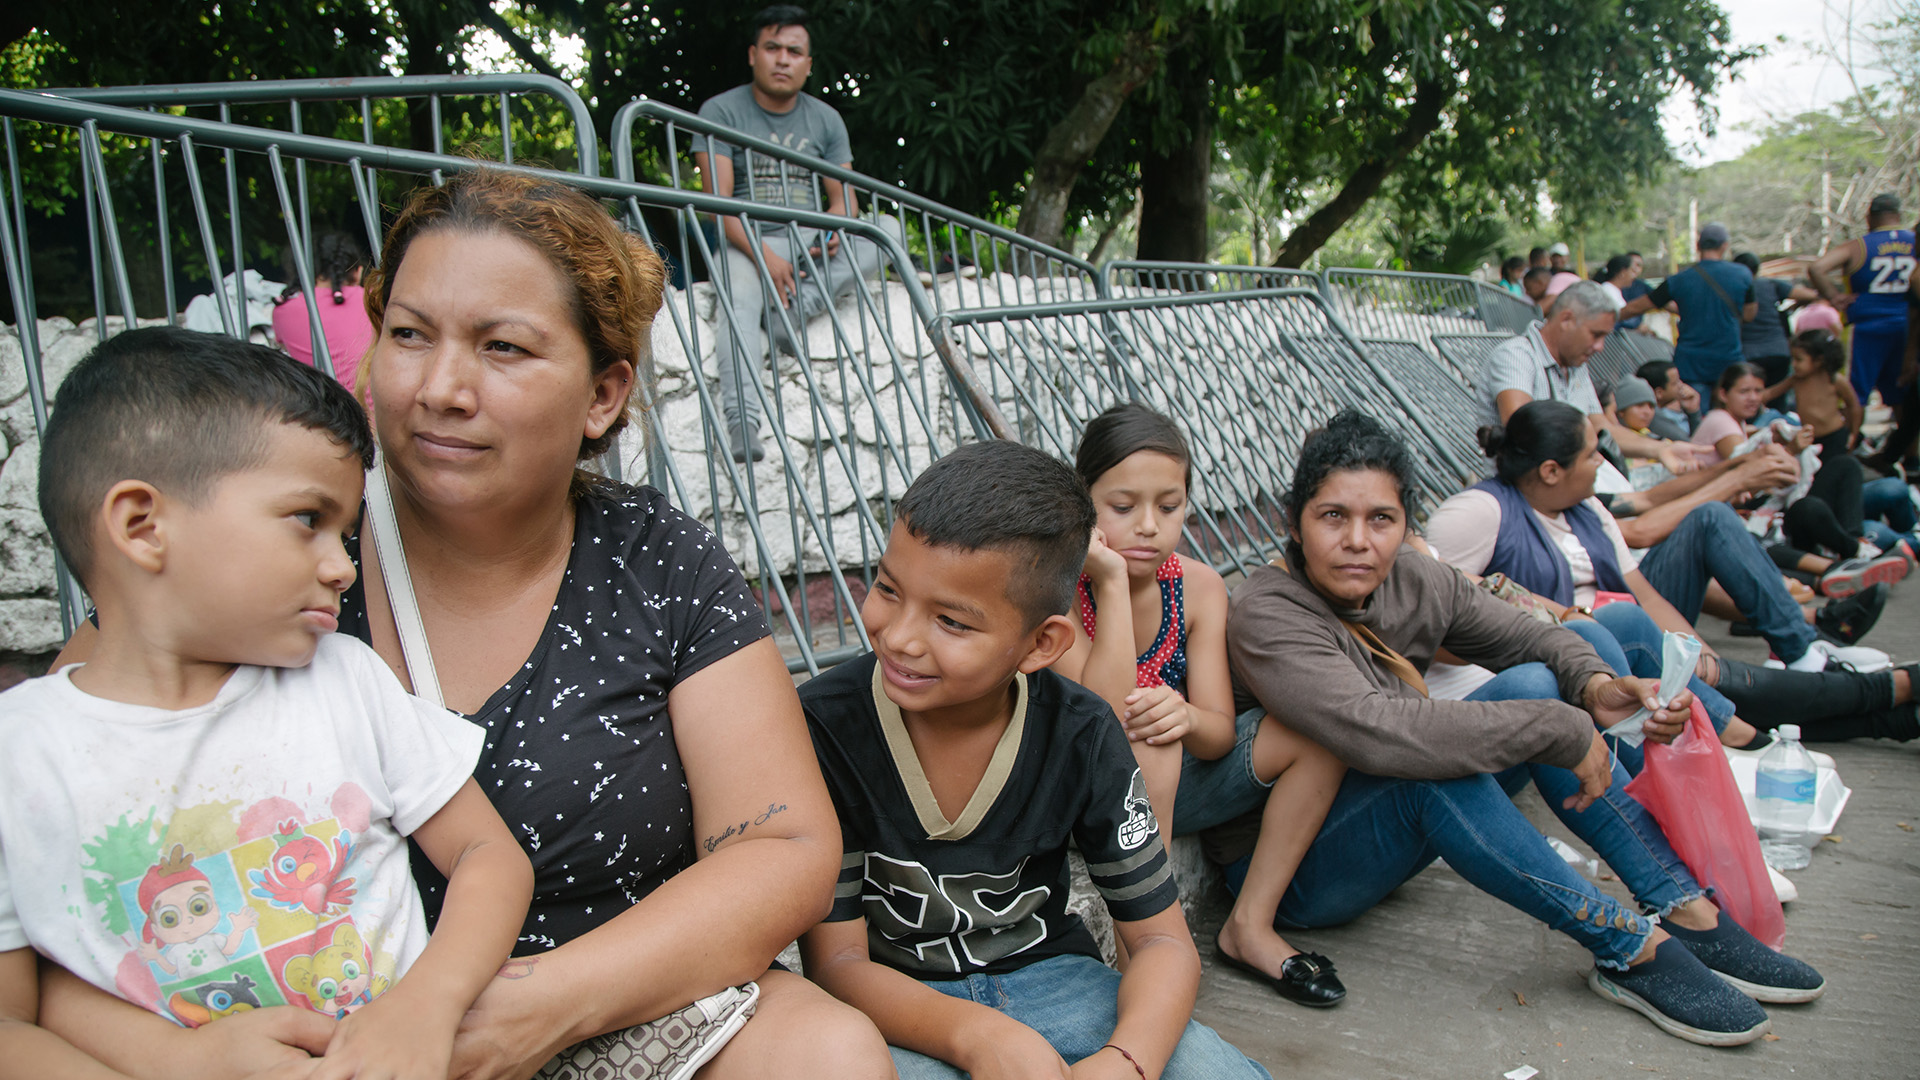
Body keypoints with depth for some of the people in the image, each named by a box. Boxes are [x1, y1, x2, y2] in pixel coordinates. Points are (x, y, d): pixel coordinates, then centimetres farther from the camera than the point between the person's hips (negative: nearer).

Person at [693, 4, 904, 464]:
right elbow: (718, 200, -11)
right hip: (746, 240, -4)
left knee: (888, 228, -17)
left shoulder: (826, 119, 13)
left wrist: (835, 227, -17)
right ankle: (741, 422, -48)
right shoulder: (720, 111, -1)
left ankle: (795, 307, -31)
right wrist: (764, 256, -25)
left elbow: (844, 197, 9)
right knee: (739, 300, -36)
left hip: (810, 240, 5)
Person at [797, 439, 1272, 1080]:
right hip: (897, 1004, -2)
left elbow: (1162, 938, -6)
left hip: (1048, 974, 2)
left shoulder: (1082, 739, -11)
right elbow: (836, 960, -15)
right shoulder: (822, 729, -17)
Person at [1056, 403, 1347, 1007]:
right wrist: (1113, 582, -33)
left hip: (1174, 784, 6)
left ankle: (1251, 925, -5)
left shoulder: (1198, 587, -7)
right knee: (1147, 745, -37)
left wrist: (1186, 717, -34)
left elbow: (1218, 735, -9)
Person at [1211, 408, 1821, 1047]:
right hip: (1297, 871, -7)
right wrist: (1560, 732, -32)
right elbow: (1378, 734, -38)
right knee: (1434, 766, -34)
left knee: (1534, 685, -9)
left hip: (1402, 832, 7)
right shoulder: (1267, 617, -25)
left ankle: (1689, 912, -9)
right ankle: (1631, 950, -22)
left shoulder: (1414, 581, -3)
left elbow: (1532, 638, 8)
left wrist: (1592, 683, -16)